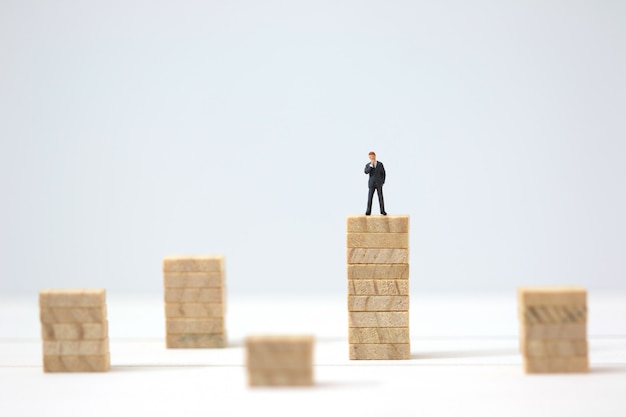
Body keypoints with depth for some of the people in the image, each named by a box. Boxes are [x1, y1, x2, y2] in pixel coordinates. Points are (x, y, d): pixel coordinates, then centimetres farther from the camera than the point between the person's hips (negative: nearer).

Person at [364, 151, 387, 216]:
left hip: (379, 184, 0)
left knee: (381, 198, -1)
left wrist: (382, 181, 0)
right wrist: (371, 165, -20)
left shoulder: (380, 164, 4)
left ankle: (382, 211, 6)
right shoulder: (368, 165, 3)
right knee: (370, 198, -5)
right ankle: (368, 212, -1)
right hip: (371, 184, 0)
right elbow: (366, 172, -16)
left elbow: (383, 173, 9)